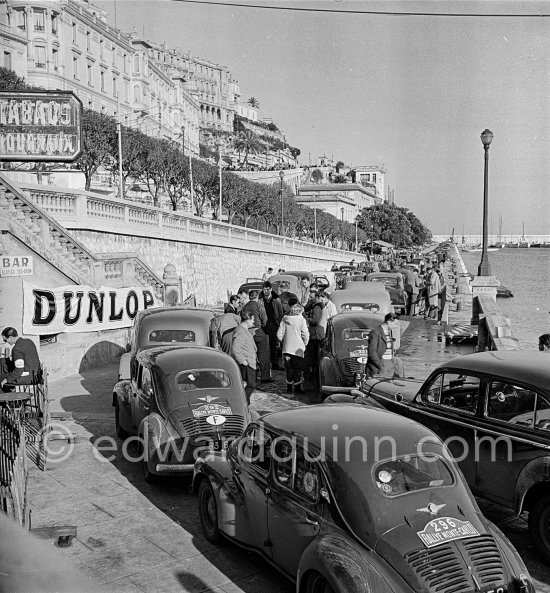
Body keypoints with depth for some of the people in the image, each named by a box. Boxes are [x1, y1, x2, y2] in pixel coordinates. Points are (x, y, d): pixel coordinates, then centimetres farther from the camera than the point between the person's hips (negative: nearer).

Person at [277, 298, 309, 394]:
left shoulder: (285, 319, 0)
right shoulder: (301, 320, -8)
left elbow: (279, 335, -1)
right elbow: (305, 335, -9)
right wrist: (305, 344, 8)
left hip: (287, 348, 3)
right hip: (298, 349, -3)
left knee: (289, 369, 12)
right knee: (297, 369, 7)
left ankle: (289, 387, 16)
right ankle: (297, 387, 9)